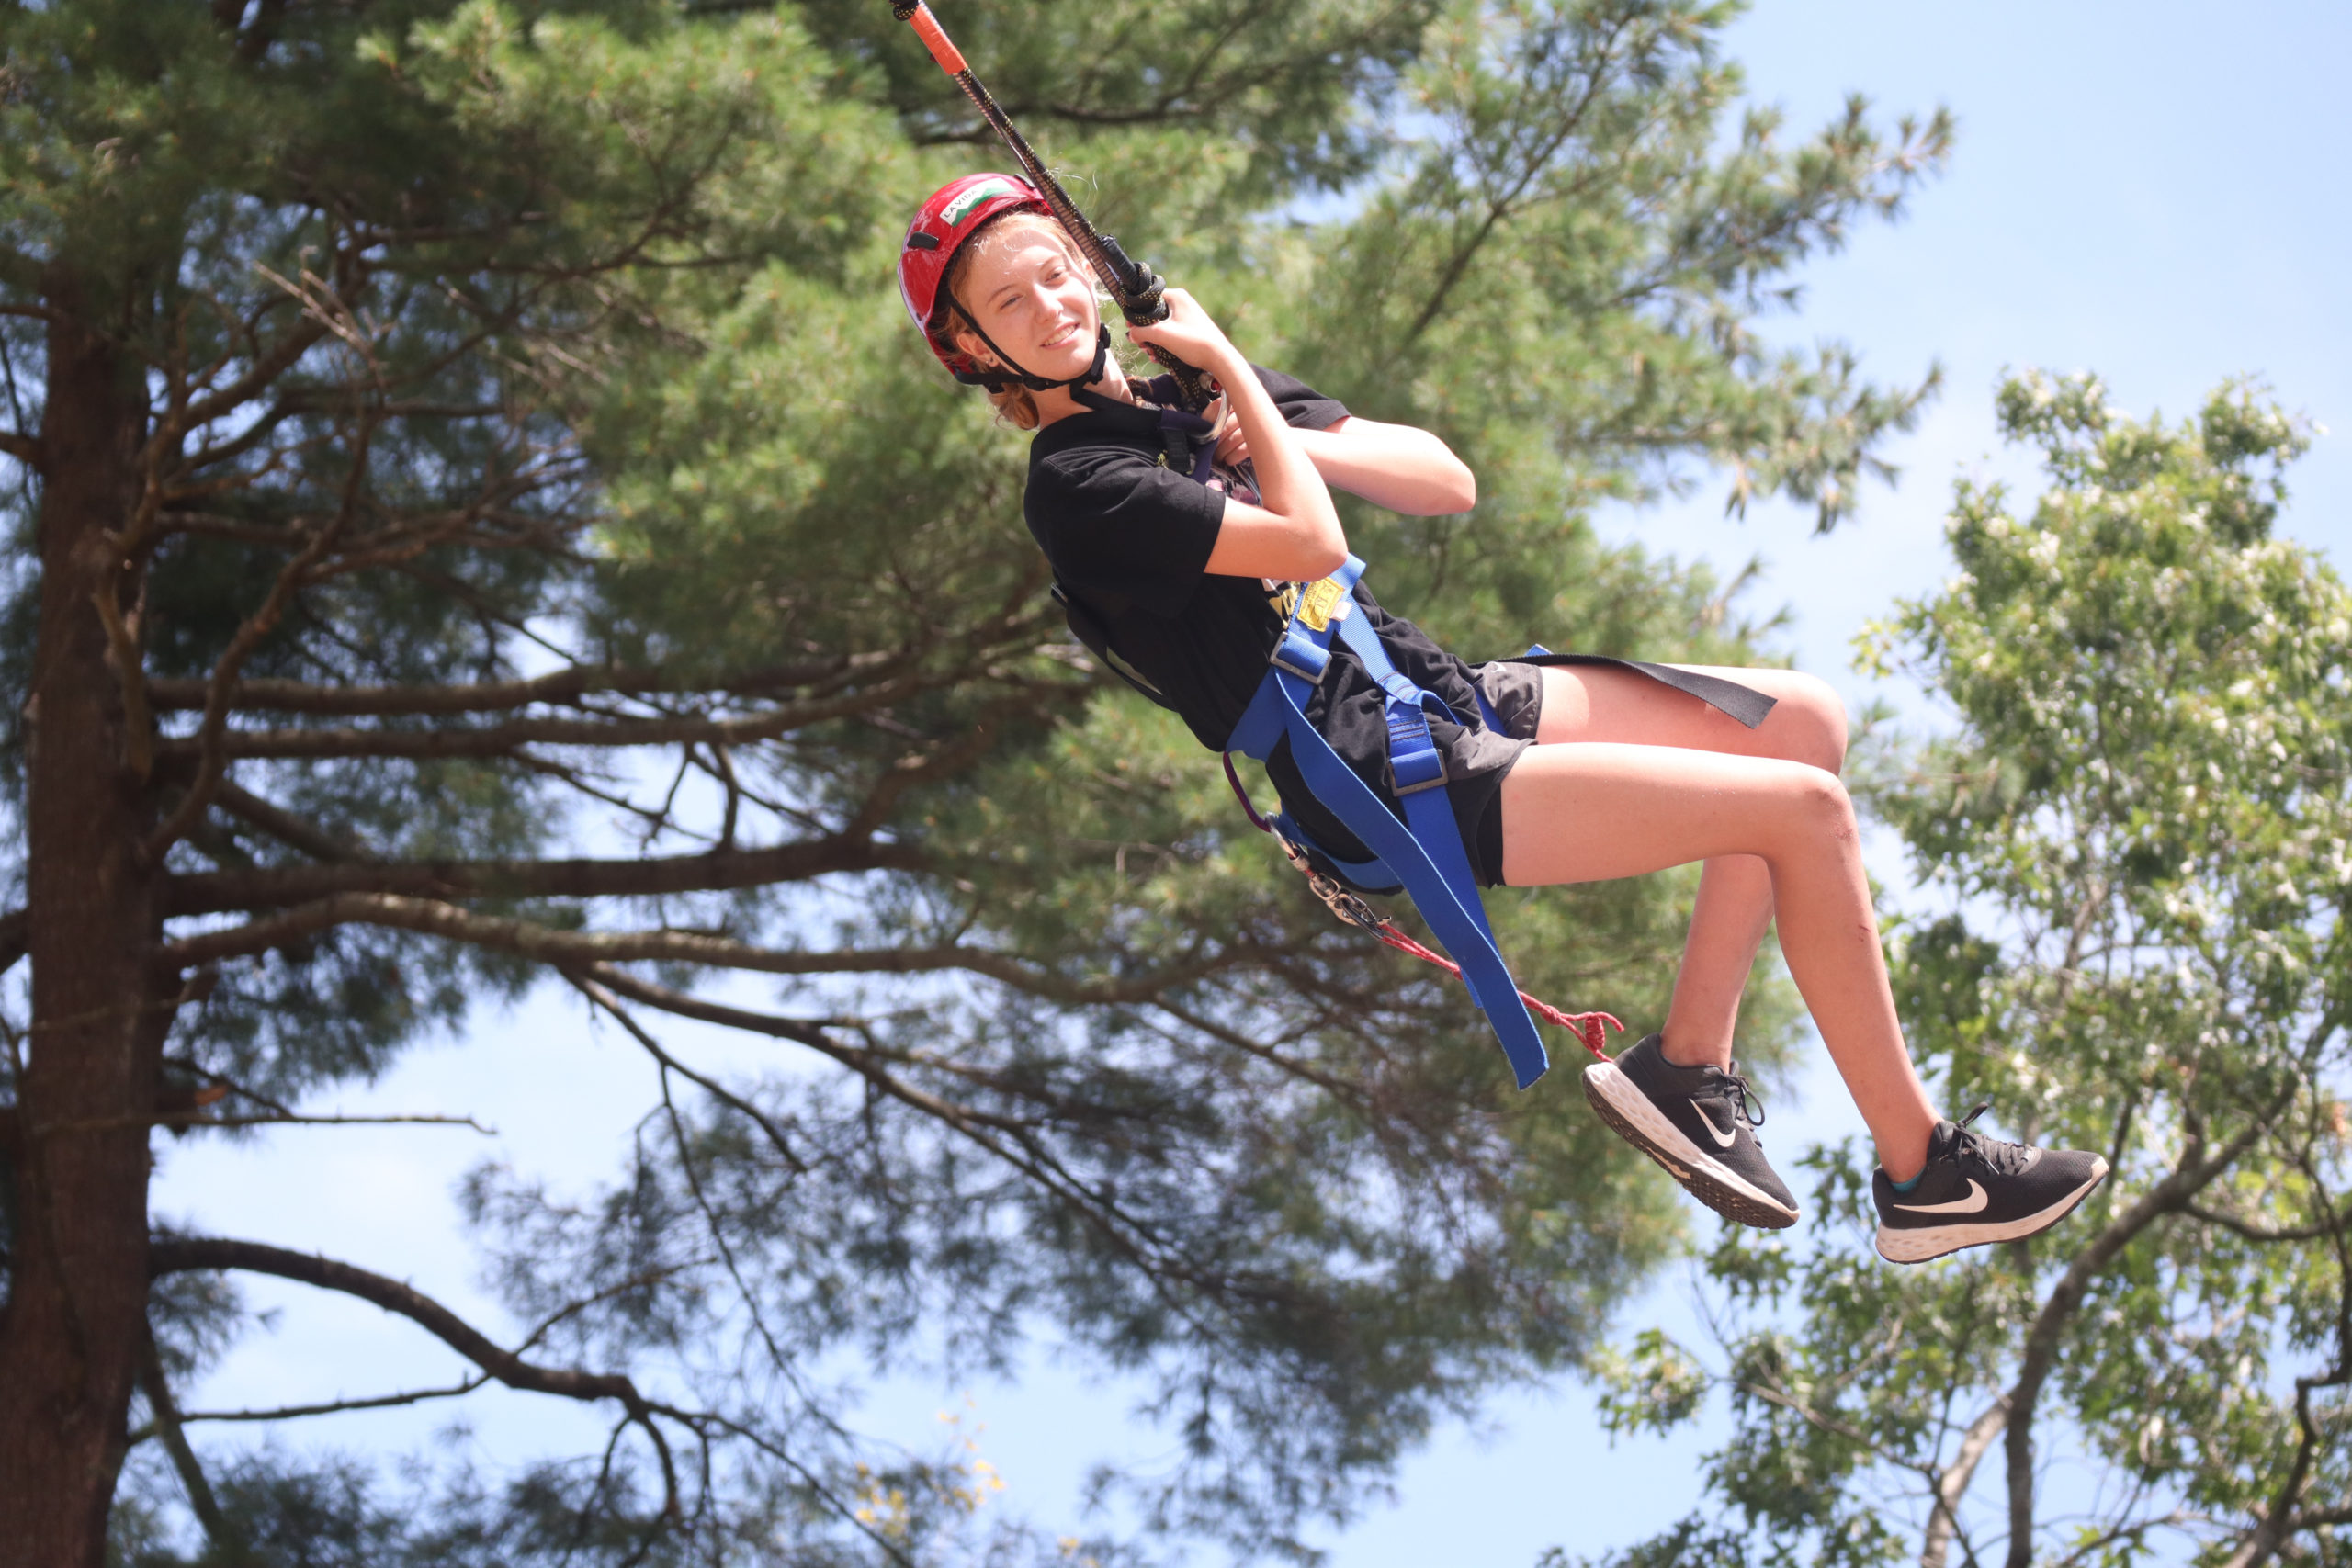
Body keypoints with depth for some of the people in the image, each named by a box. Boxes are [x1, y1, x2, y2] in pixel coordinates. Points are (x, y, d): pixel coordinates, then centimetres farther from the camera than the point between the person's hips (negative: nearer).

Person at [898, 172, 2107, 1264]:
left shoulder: (1184, 398, 14)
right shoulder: (1078, 486, -11)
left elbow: (1448, 484, 10)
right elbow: (1309, 544, -22)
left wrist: (1287, 441, -8)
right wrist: (1230, 370, -10)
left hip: (1440, 694, 9)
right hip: (1382, 786, -9)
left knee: (1804, 721, 5)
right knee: (1804, 810, -14)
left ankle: (1686, 1063, 5)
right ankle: (1923, 1172, -4)